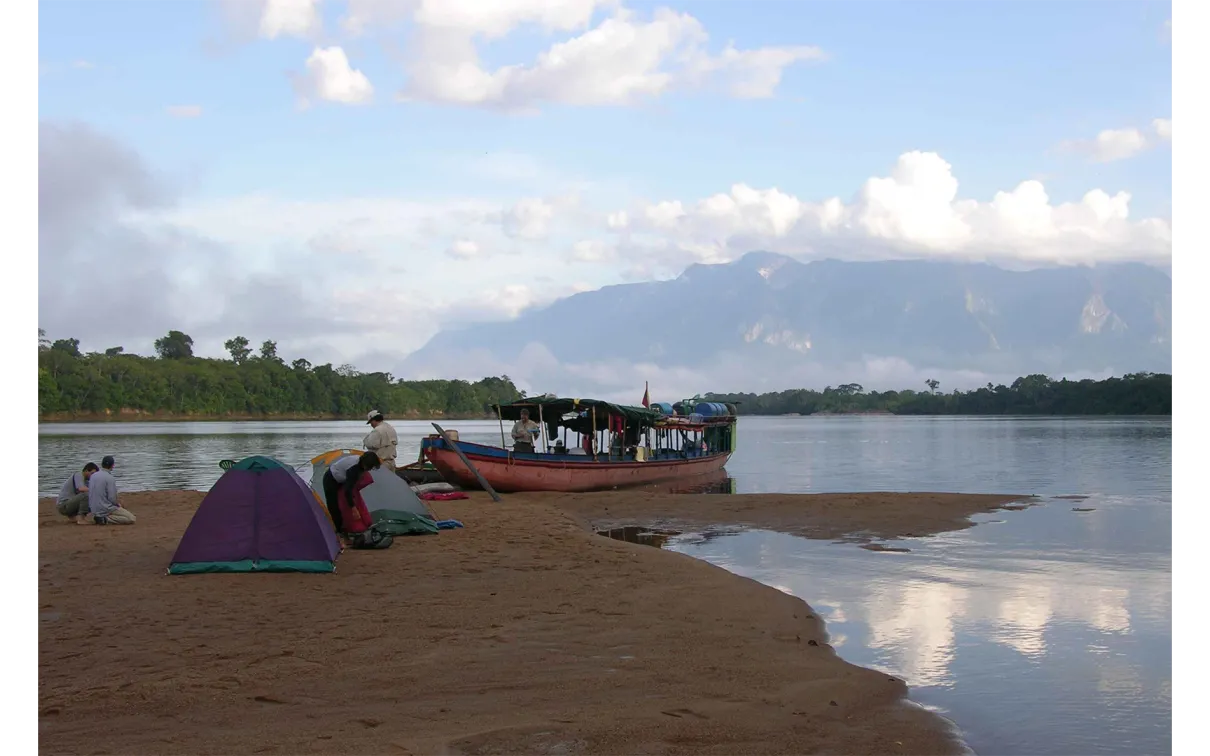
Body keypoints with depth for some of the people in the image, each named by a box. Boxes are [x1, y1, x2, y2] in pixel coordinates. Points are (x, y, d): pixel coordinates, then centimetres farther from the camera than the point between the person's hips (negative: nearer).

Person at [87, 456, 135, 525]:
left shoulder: (93, 476, 6)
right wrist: (118, 504, 4)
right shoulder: (110, 478, -16)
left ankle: (99, 517, 7)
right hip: (106, 509, -8)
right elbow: (112, 498, -19)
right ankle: (105, 519, -14)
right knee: (131, 519, -7)